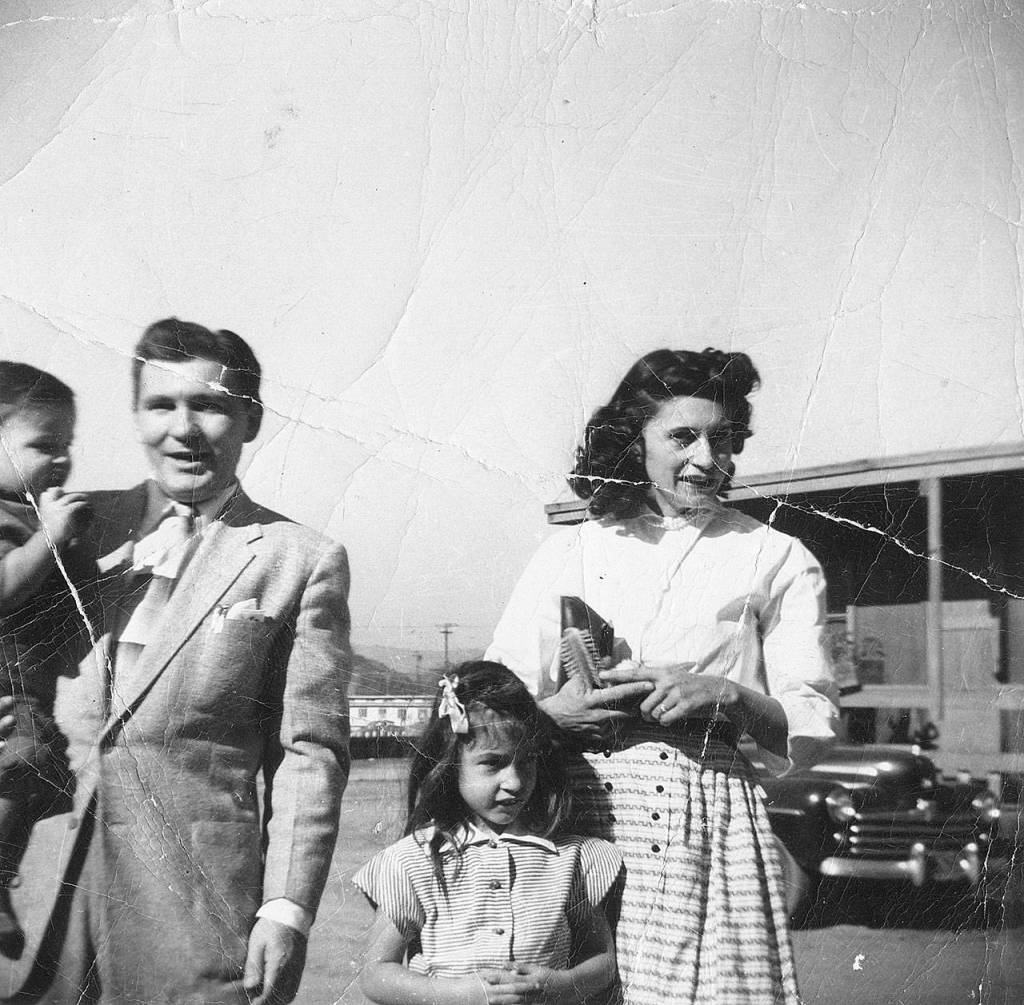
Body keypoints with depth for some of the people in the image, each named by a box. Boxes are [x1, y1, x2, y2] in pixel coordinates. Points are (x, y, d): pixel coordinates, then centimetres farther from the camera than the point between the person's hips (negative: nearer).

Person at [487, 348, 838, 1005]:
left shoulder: (778, 560, 10)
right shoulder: (571, 551, 13)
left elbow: (815, 728, 5)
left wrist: (725, 694, -12)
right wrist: (554, 713, -11)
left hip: (714, 824, 0)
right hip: (581, 816, 1)